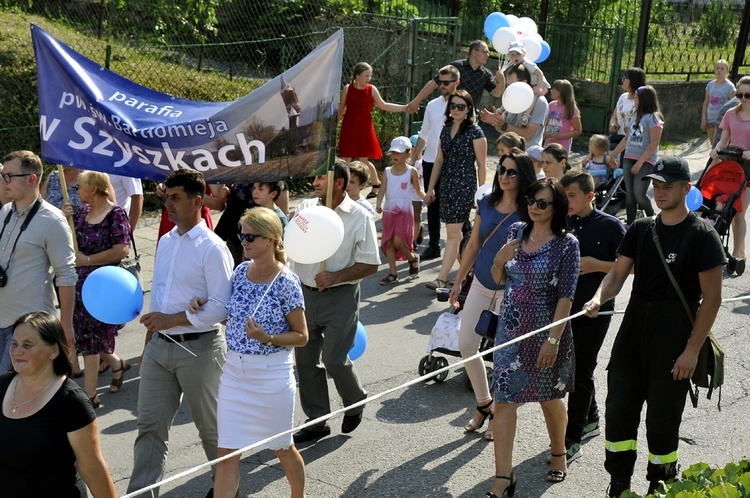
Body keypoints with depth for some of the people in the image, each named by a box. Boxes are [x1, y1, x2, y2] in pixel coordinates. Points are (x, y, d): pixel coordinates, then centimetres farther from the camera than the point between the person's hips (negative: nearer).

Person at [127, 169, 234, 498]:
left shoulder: (212, 249, -14)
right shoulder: (165, 242, 9)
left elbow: (220, 307, -18)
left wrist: (172, 320, -20)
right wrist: (149, 343, 17)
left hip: (197, 348, -6)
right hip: (159, 346, 6)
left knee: (210, 425, 11)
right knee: (150, 426, 5)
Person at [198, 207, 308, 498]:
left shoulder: (286, 282, -15)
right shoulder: (241, 272, 1)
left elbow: (301, 336, -10)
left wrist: (267, 338, -26)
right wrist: (203, 306, -1)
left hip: (272, 375, -5)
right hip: (234, 371, 5)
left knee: (281, 447, 15)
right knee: (226, 452, 5)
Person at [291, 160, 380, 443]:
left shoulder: (359, 217, -8)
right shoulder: (305, 207, 5)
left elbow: (370, 265, -8)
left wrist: (336, 277, -18)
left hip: (340, 296, -5)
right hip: (304, 293, 5)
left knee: (334, 359, -5)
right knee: (305, 359, 8)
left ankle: (355, 403, 27)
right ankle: (316, 421, 23)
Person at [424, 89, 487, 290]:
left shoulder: (475, 132, -7)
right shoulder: (446, 129, 12)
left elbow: (481, 164, -7)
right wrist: (430, 188, 14)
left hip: (464, 185, -7)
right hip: (446, 183, 7)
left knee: (453, 232, -9)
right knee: (455, 231, 11)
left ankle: (441, 279, -9)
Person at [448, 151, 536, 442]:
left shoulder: (528, 212, -11)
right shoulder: (486, 204, 3)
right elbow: (473, 245, 11)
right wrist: (458, 282, 12)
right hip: (481, 285, 5)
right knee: (466, 345, 6)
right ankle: (483, 404, 26)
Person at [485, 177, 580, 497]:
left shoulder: (566, 243, -11)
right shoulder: (516, 231, 3)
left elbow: (565, 295, -14)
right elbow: (499, 279, 12)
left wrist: (553, 339, -19)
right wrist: (499, 260, -10)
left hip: (546, 330, -4)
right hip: (510, 328, 4)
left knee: (549, 397, 15)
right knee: (504, 400, -1)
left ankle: (558, 454, 42)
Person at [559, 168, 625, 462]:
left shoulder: (610, 226, -11)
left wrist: (595, 265, -20)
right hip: (564, 305, 5)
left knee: (581, 372, -1)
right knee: (573, 368, 17)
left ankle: (572, 440, 6)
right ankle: (590, 420, 38)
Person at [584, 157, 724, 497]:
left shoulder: (702, 235, -8)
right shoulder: (641, 229, 8)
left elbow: (712, 297, -10)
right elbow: (618, 273, 4)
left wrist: (692, 350, -14)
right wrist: (598, 298, -18)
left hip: (674, 337, -5)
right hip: (633, 330, 5)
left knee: (662, 420, 4)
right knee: (618, 411, 8)